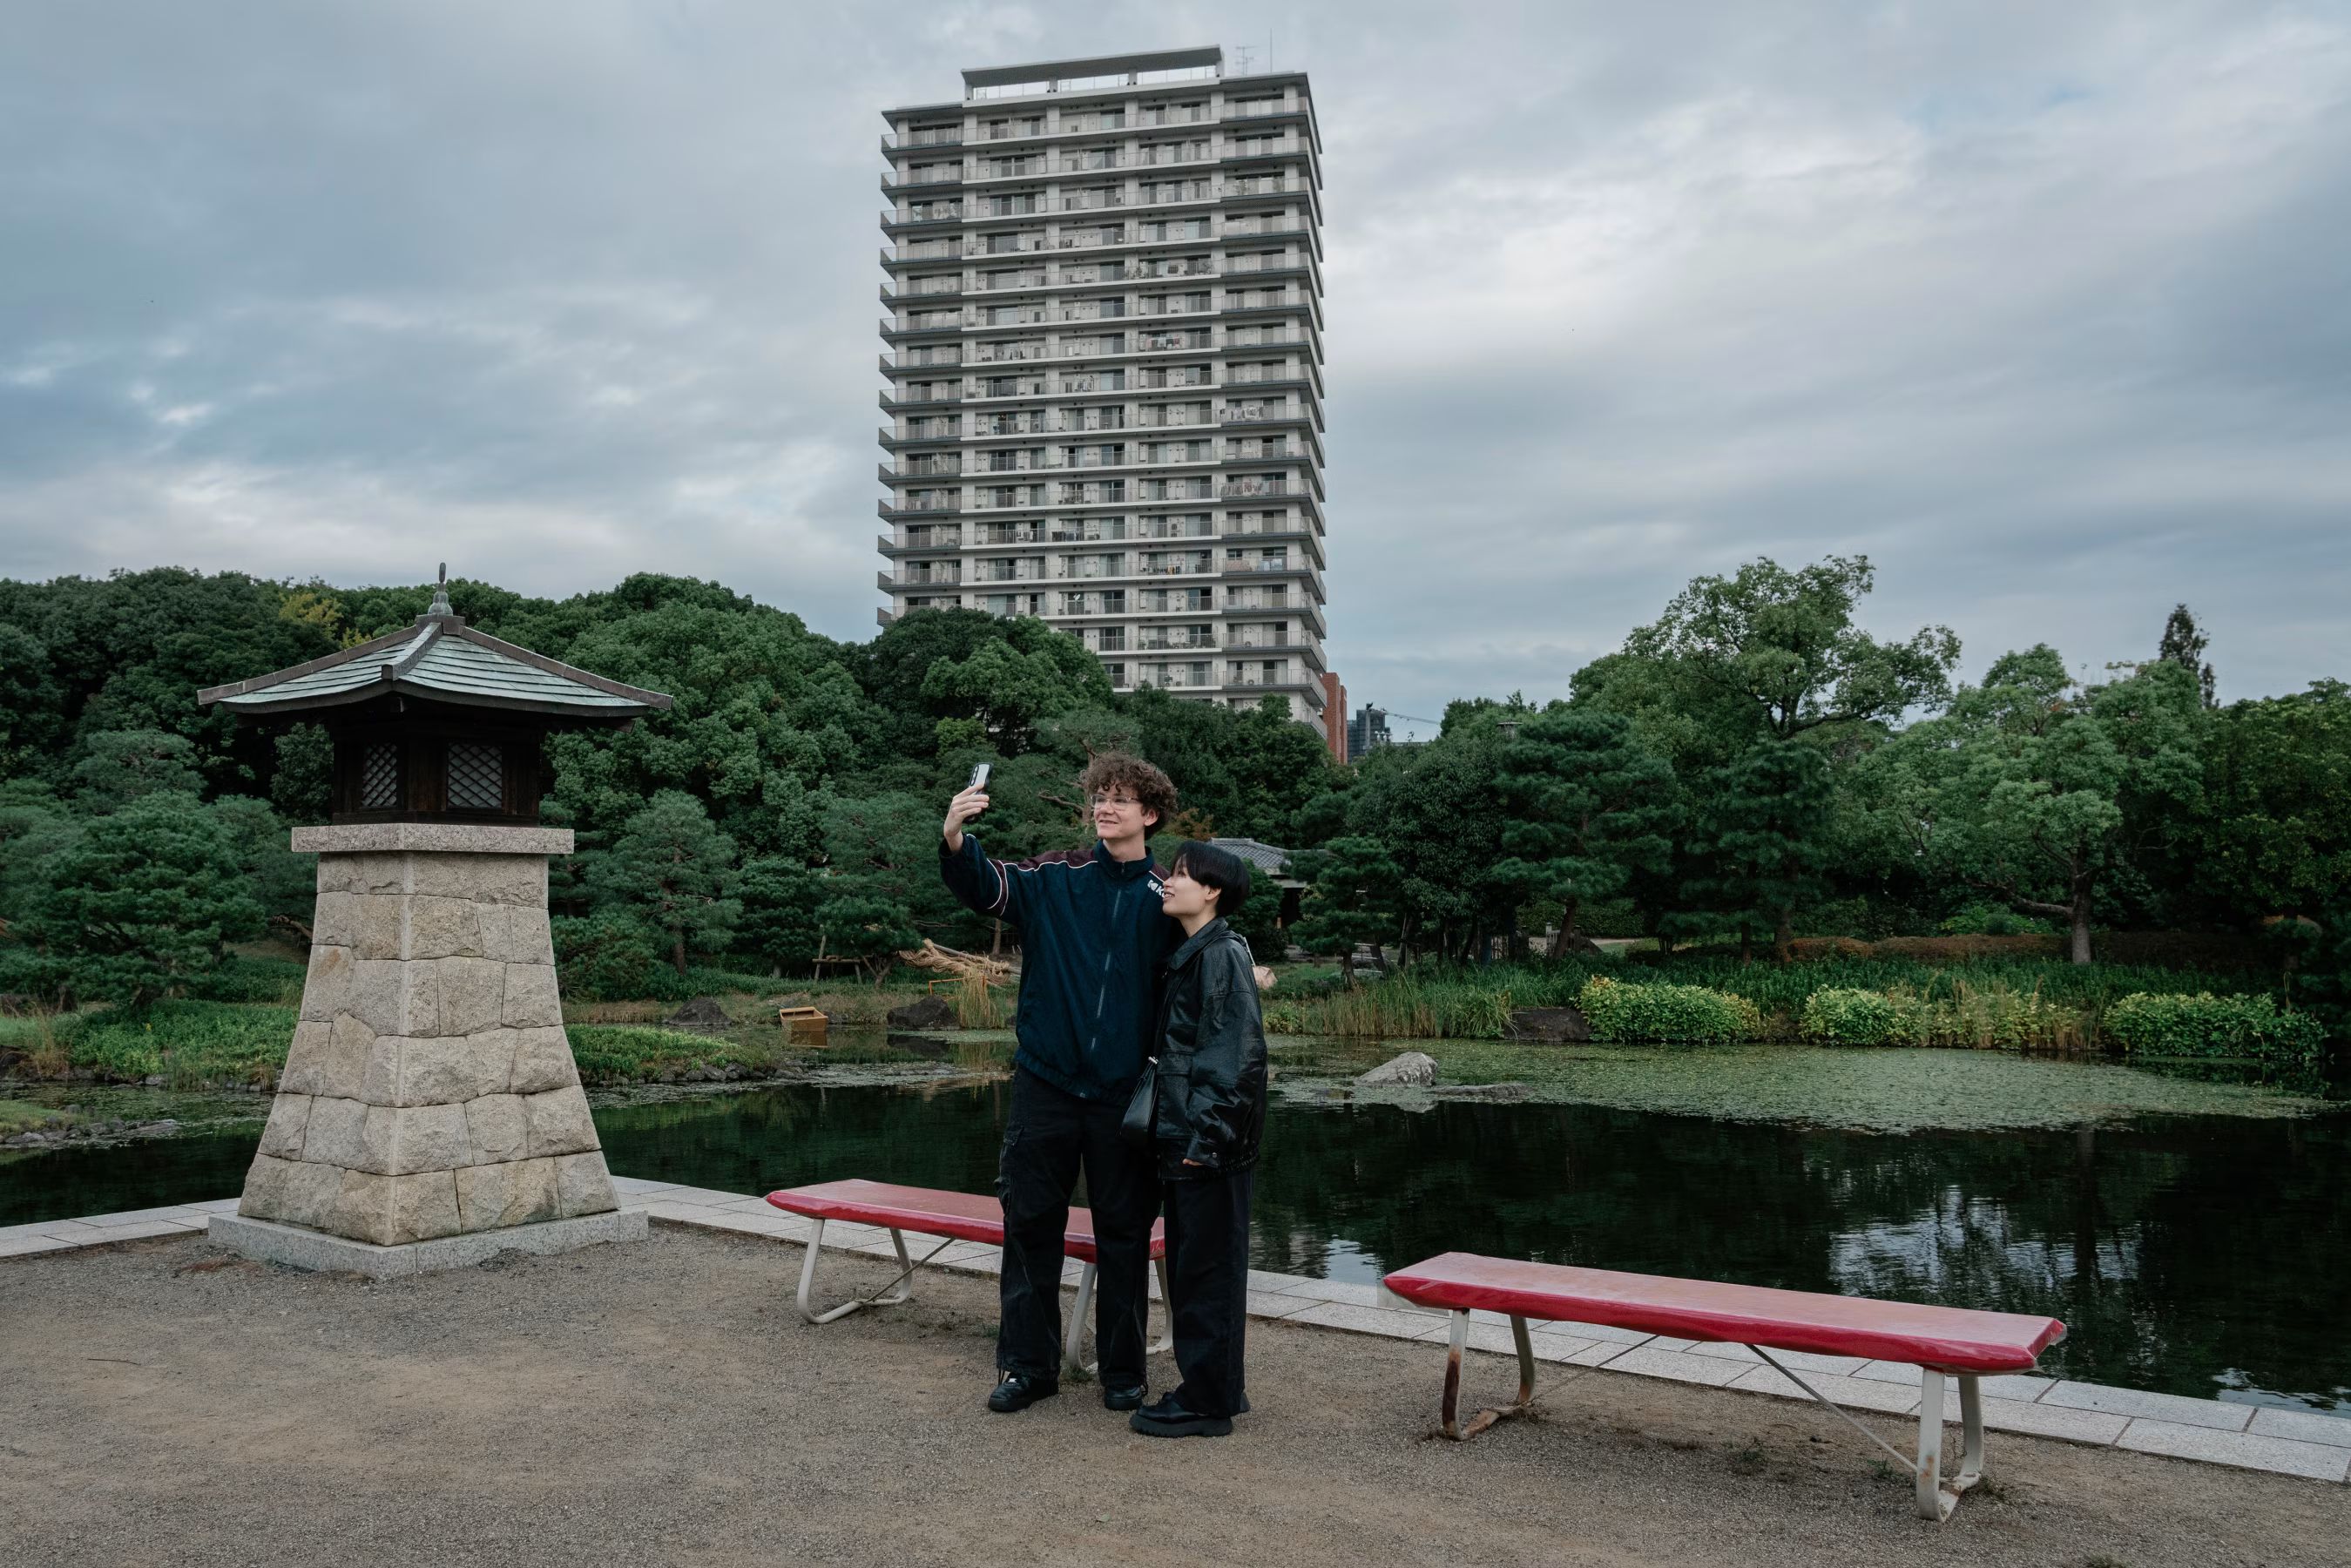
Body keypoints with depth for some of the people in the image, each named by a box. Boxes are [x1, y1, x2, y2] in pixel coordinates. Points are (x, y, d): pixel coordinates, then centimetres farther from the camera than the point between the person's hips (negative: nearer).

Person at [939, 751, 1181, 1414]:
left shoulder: (1165, 899, 1)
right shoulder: (1054, 879, 0)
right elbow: (985, 887, -17)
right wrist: (955, 842, -37)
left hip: (1125, 1095, 0)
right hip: (1045, 1084, 0)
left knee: (1124, 1233, 10)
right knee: (1030, 1223, 7)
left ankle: (1123, 1370, 25)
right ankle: (1028, 1364, 22)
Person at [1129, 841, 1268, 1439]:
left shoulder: (1224, 953, -13)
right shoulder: (1190, 955, 15)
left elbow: (1241, 1053, -20)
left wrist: (1207, 1137, -21)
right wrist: (1172, 1132, 16)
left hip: (1212, 1149, -10)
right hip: (1184, 1142, 10)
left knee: (1207, 1271, -1)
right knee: (1192, 1268, 16)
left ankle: (1205, 1401, 9)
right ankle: (1219, 1387, 27)